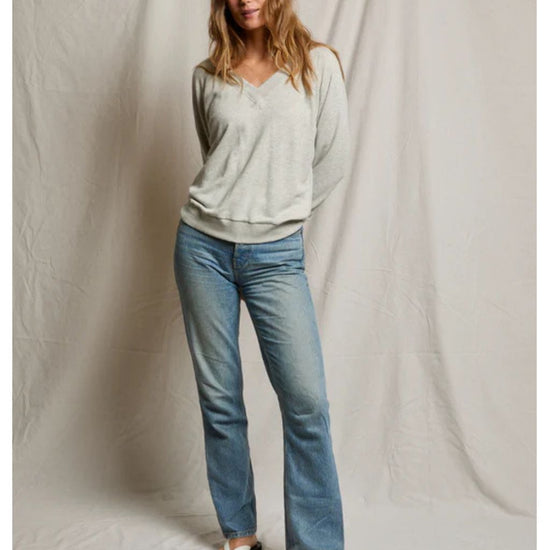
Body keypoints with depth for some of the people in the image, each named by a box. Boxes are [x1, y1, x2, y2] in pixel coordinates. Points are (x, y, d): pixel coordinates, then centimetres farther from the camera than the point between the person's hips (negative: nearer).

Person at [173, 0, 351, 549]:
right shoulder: (207, 76, 10)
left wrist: (281, 210, 9)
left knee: (306, 401, -9)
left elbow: (333, 160, 4)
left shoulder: (318, 64, 3)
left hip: (275, 253, -2)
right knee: (218, 396, 6)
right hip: (204, 244, 2)